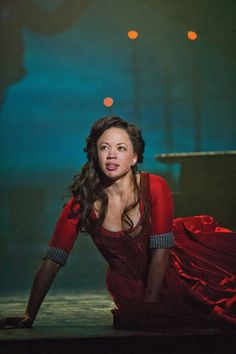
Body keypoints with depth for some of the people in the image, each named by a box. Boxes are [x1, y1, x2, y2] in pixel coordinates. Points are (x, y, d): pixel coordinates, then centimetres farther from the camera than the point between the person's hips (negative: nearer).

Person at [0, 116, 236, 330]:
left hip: (168, 275, -1)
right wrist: (29, 317, -19)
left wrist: (147, 308, -22)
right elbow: (52, 260, -13)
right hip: (127, 290, 1)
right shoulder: (82, 203, -12)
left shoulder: (154, 188, -15)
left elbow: (160, 252, -17)